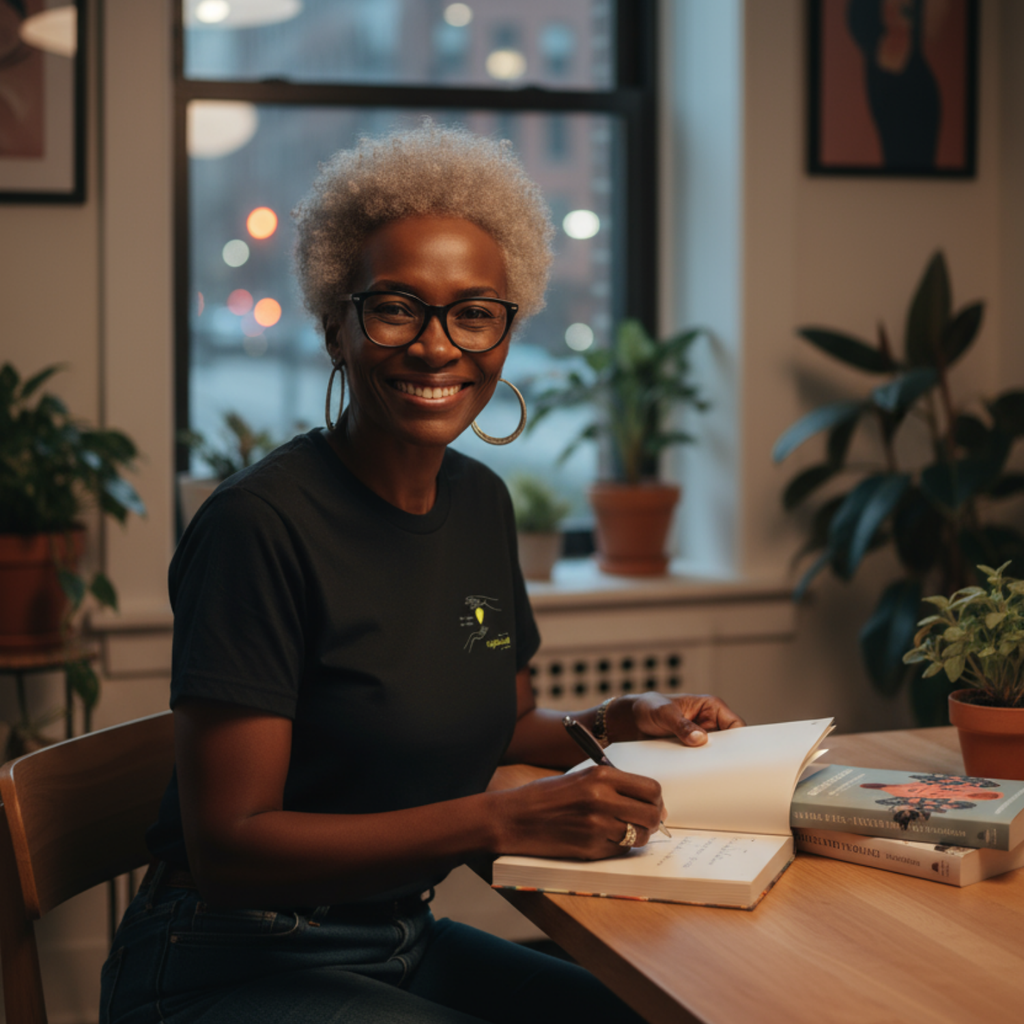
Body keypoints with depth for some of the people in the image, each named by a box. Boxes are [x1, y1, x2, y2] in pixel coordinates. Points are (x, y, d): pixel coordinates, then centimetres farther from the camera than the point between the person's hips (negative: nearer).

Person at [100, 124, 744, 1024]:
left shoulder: (481, 502, 4)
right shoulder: (264, 522, -19)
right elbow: (226, 847, -22)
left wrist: (616, 724, -1)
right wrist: (502, 821, -28)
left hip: (405, 944, 7)